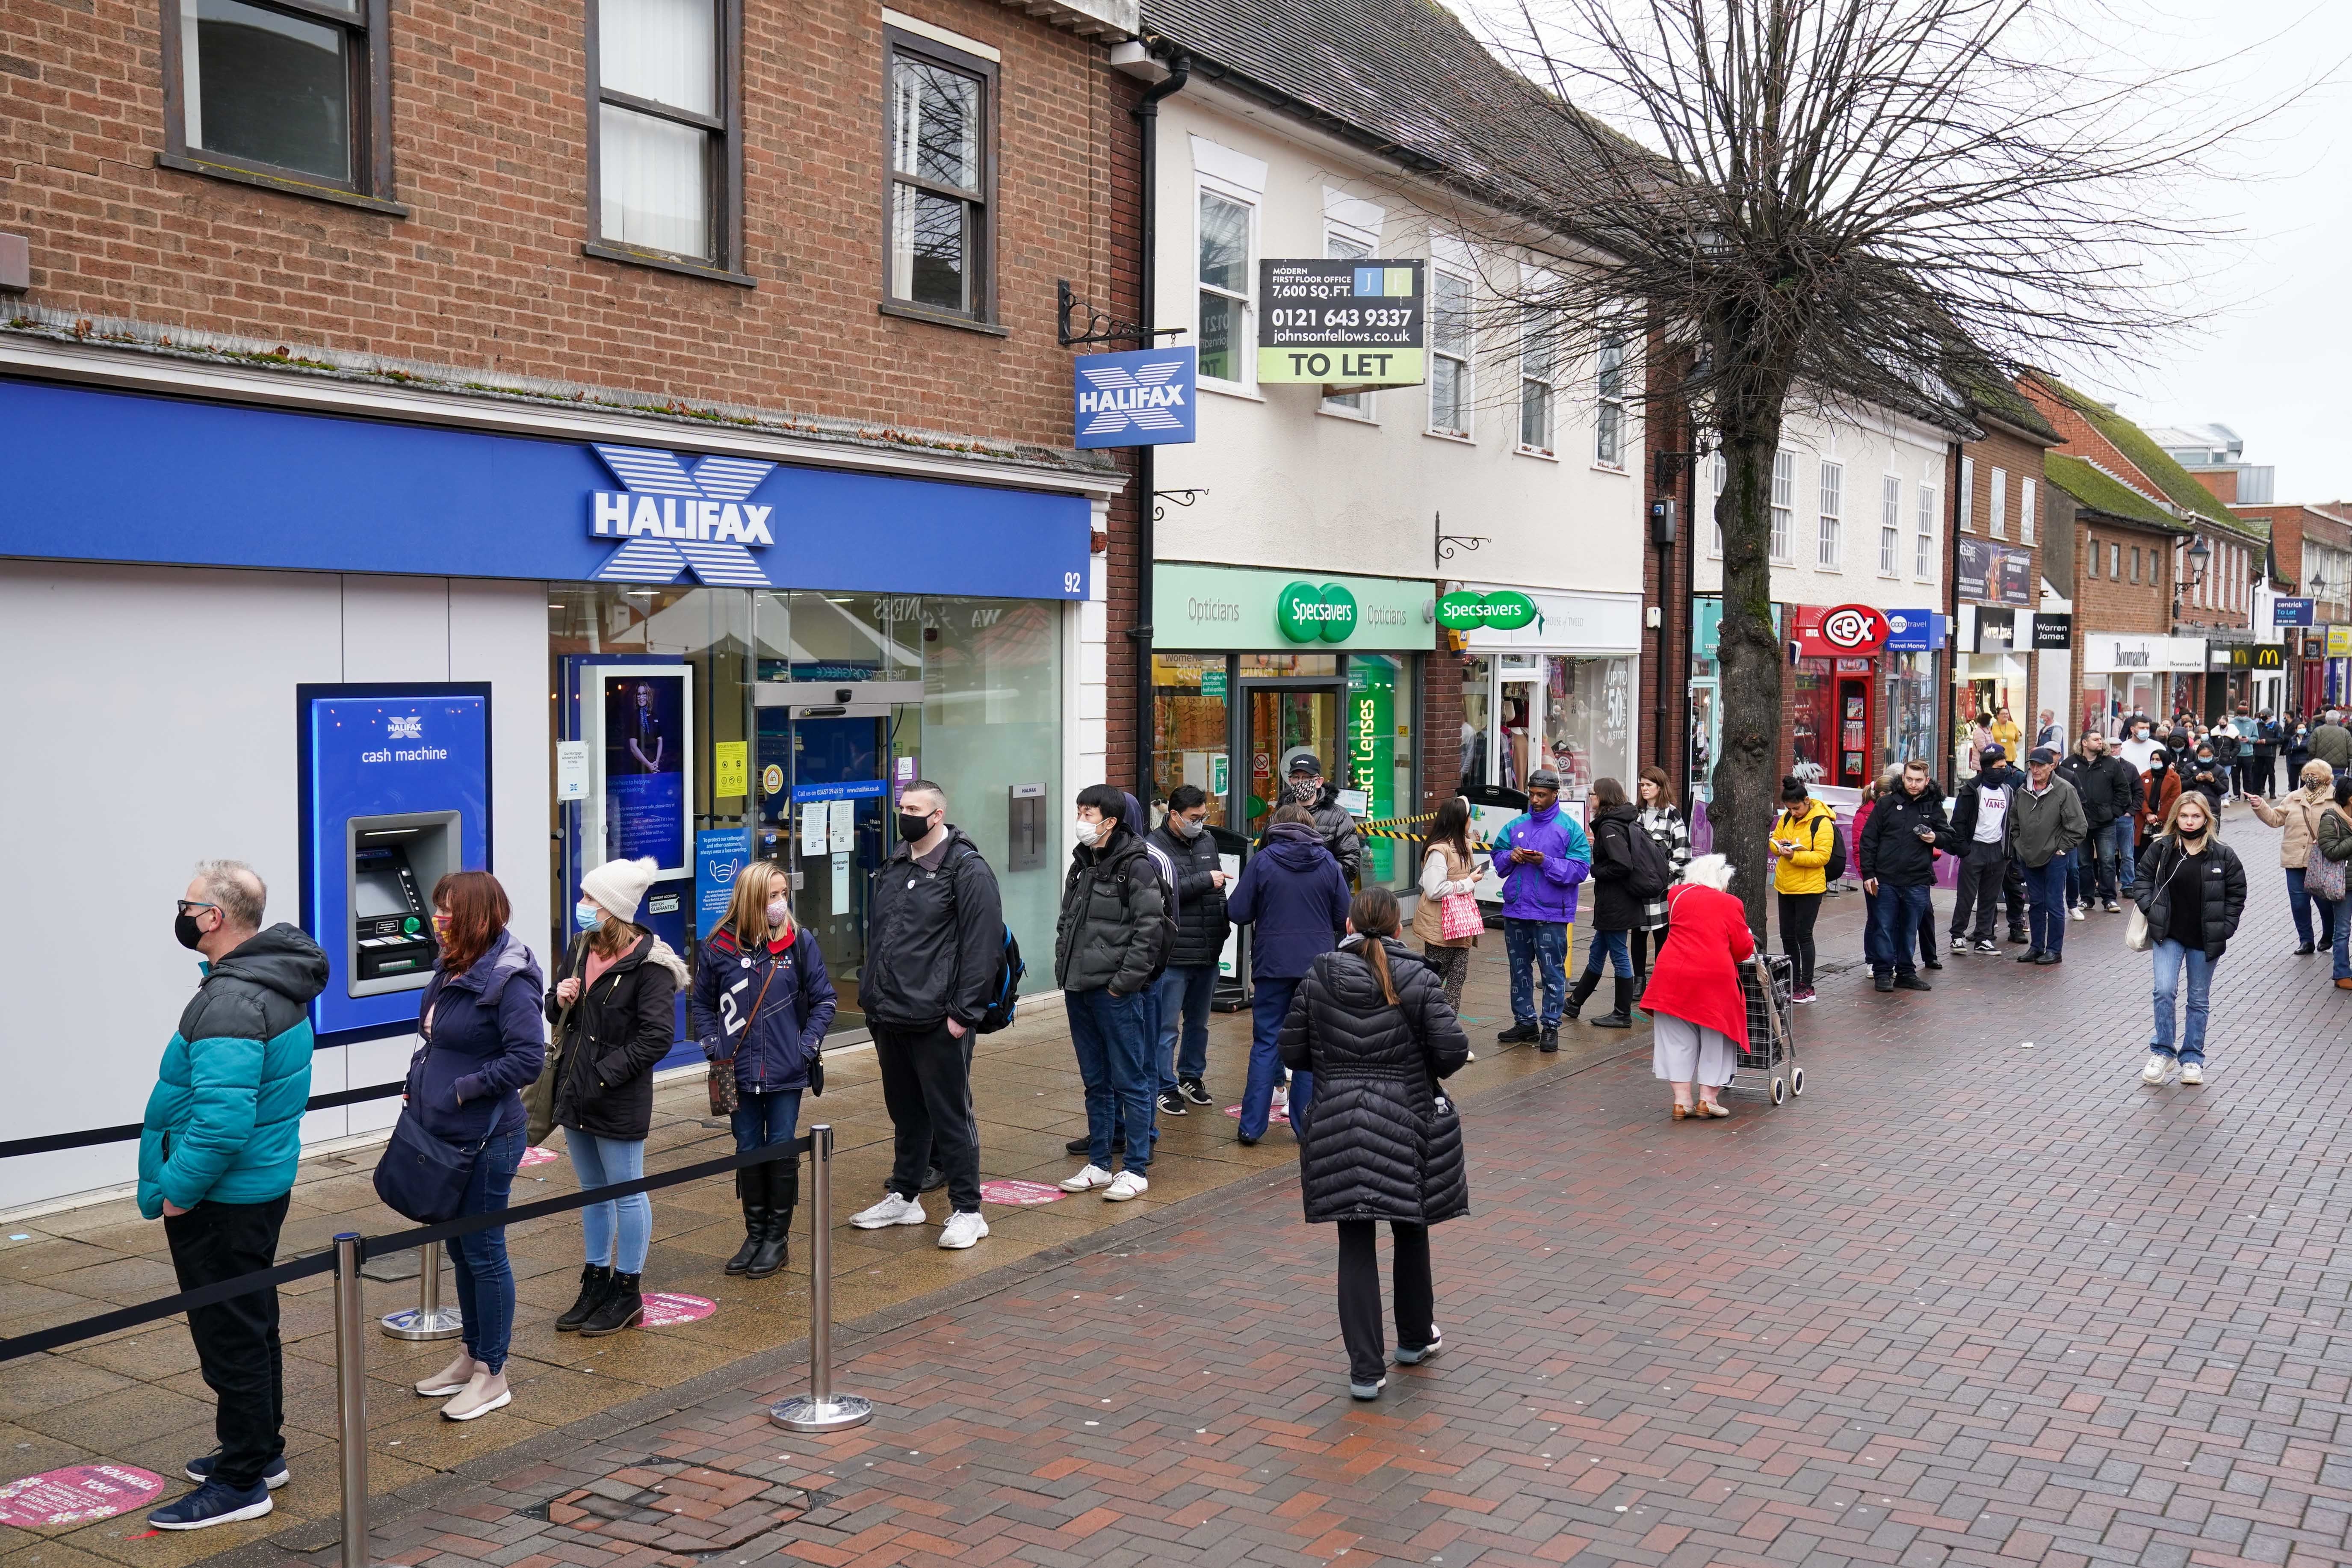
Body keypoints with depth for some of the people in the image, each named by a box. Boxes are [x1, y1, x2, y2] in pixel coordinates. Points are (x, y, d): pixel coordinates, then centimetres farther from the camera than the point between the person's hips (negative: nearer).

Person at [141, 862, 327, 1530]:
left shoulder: (231, 1003, -25)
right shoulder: (278, 984, 8)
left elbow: (222, 1121, -32)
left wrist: (178, 1188, -19)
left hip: (221, 1200, -10)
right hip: (263, 1183, 10)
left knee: (230, 1336, 1)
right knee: (252, 1324, 21)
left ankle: (240, 1483, 12)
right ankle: (262, 1451, 35)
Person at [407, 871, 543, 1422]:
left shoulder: (509, 981, -19)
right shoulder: (451, 969, 8)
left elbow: (528, 1060, -24)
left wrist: (463, 1089, -20)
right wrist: (421, 1084, 7)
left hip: (488, 1140, -9)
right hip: (445, 1135, 9)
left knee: (483, 1252, 1)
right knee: (459, 1247, 18)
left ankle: (493, 1376, 13)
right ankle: (473, 1356, 33)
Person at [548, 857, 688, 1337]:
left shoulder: (648, 963, -16)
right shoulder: (581, 951, 8)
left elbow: (657, 1037, -20)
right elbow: (559, 1016, 20)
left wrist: (605, 1074, -22)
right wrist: (561, 1001, -4)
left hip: (620, 1100, -8)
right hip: (575, 1093, 8)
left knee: (627, 1193, 5)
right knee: (592, 1191, 18)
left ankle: (628, 1293, 16)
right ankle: (596, 1283, 30)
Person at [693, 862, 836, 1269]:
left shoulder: (800, 941, -5)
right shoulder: (720, 947, -3)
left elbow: (825, 999, 2)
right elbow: (701, 1004, 9)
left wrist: (806, 1046, -7)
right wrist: (714, 1048, -2)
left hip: (786, 1072, -1)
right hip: (739, 1073, 1)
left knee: (782, 1150, 6)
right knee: (748, 1150, 11)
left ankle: (778, 1238, 18)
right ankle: (755, 1233, 24)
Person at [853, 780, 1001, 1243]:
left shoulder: (968, 870, -10)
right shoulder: (892, 868, 14)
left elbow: (983, 946, -15)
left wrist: (964, 1013, -18)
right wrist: (871, 997, 15)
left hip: (937, 1022, -7)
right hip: (890, 1019, 7)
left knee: (951, 1116, 1)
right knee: (905, 1113, 19)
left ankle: (967, 1211, 10)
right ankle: (904, 1197, 31)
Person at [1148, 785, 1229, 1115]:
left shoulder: (1207, 841, 12)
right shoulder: (1155, 847, -11)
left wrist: (1224, 923, 15)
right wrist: (1205, 880, -20)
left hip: (1208, 952, 7)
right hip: (1173, 955, -7)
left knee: (1199, 1023, 18)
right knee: (1166, 1027, -1)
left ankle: (1192, 1077, 32)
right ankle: (1165, 1088, 8)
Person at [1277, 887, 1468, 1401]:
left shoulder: (1317, 978, -2)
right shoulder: (1419, 979, -7)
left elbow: (1293, 1050, 2)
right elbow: (1453, 1050, -12)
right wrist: (1424, 1065, 10)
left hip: (1337, 1124, 1)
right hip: (1406, 1122, 0)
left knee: (1355, 1245, 3)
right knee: (1411, 1231, 19)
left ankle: (1366, 1368, 1)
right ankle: (1416, 1338, 37)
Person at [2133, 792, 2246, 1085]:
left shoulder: (2222, 854, -4)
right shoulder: (2160, 849, -3)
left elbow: (2237, 892, 3)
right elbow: (2142, 881, 4)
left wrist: (2224, 928, -4)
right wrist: (2152, 912, -9)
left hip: (2205, 940, 1)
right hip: (2168, 935, 0)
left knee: (2199, 1000, 10)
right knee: (2164, 991, -14)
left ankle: (2192, 1058, 21)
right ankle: (2162, 1052, 0)